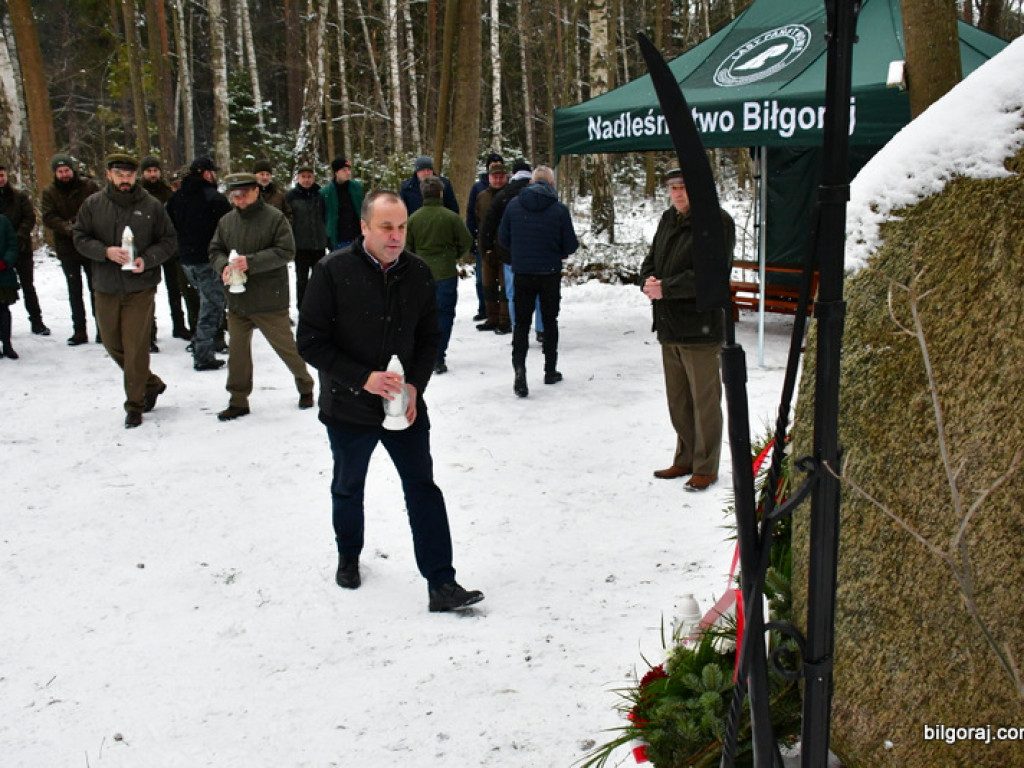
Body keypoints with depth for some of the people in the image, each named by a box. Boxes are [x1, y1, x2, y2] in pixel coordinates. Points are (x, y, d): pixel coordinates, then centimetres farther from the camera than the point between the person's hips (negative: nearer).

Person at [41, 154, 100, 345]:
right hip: (66, 248, 2)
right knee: (74, 290, 8)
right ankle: (79, 331, 14)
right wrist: (68, 228, -23)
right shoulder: (49, 192, 3)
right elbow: (48, 218, -6)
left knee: (95, 288, 3)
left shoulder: (89, 186, -2)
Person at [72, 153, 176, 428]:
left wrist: (147, 259, -15)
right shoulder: (93, 204, 2)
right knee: (113, 344, 12)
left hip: (140, 287, -3)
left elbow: (168, 240, 1)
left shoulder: (151, 205, -3)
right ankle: (152, 384, 32)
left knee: (136, 347, -5)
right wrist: (106, 251, -15)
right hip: (105, 287, 4)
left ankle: (135, 405, 7)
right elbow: (80, 238, 3)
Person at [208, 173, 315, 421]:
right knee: (237, 350, 9)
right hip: (237, 300, 5)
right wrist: (224, 266, -13)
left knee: (286, 346, 6)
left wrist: (251, 262, -24)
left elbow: (286, 251, -15)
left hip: (270, 300, -5)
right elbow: (215, 251, 10)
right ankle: (238, 401, 20)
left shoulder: (274, 217, -9)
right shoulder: (227, 221, 8)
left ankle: (305, 387, 27)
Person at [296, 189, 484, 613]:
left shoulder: (418, 272, -4)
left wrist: (416, 386, -10)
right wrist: (363, 379, -22)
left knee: (423, 489, -2)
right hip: (348, 407, -2)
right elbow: (310, 342, -14)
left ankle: (441, 585, 3)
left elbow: (429, 337, 6)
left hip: (405, 404, 2)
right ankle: (348, 557, 45)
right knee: (348, 488, 19)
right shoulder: (333, 271, -15)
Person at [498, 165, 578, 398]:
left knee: (522, 322, 8)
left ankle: (519, 368, -11)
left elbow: (502, 238, 2)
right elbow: (571, 245, -6)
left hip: (522, 273, 1)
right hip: (550, 273, -1)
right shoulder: (559, 210, -11)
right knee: (550, 321, 15)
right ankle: (550, 371, 23)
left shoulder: (514, 205, -4)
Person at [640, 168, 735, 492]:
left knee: (704, 401, 3)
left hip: (700, 328, -8)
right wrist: (649, 281, -7)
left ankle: (706, 467, 14)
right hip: (669, 328, 8)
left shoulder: (718, 222, -13)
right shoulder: (669, 219, 13)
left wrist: (665, 288, -22)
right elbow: (651, 260, 16)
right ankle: (685, 460, 29)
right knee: (677, 401, 16)